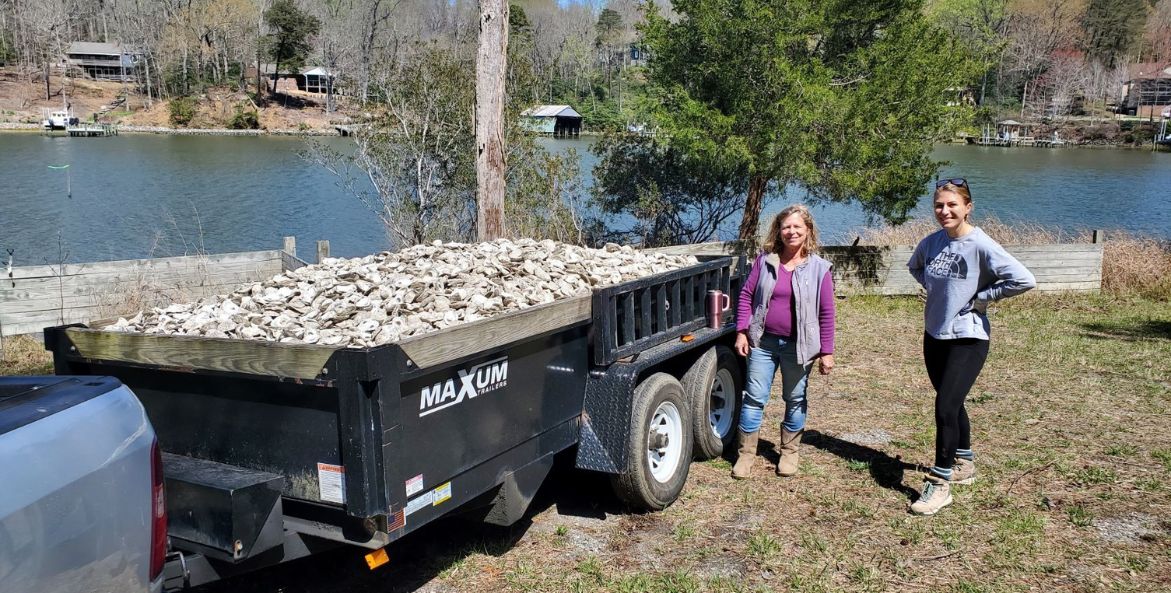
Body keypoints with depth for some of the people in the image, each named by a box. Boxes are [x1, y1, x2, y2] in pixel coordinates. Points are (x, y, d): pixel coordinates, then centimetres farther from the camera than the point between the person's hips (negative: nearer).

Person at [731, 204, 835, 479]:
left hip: (798, 345, -1)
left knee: (795, 399, 12)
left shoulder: (818, 268, -4)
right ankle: (746, 453, 15)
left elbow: (827, 312, -3)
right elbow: (746, 295, 5)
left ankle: (789, 452, 29)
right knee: (754, 397, 4)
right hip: (763, 342, 1)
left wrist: (827, 351, -5)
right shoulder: (764, 260, 1)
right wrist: (742, 331, -3)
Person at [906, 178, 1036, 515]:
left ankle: (939, 484, -4)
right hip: (934, 334, 7)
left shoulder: (980, 245, -17)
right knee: (952, 404, 18)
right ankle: (964, 464, 37)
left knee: (946, 406, -14)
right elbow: (914, 266, 25)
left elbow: (1024, 280, -23)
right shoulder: (932, 242, 2)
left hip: (968, 338, -7)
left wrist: (982, 297, -15)